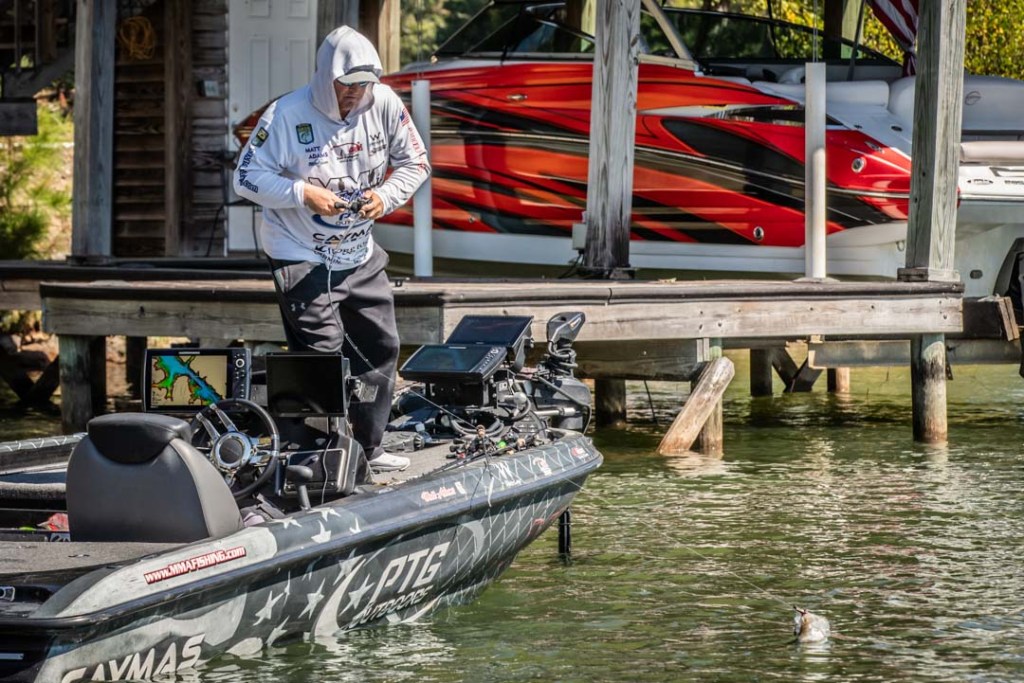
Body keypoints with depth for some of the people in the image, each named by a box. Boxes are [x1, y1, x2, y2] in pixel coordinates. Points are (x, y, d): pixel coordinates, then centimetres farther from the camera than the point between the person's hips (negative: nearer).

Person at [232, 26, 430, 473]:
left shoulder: (385, 105, -7)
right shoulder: (287, 116, -19)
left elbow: (414, 162, 5)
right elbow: (247, 177, -15)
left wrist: (386, 196, -14)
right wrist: (302, 193, -26)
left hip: (360, 255, 6)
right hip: (301, 256, -6)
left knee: (380, 347, 15)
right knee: (322, 356, -12)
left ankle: (366, 448, 30)